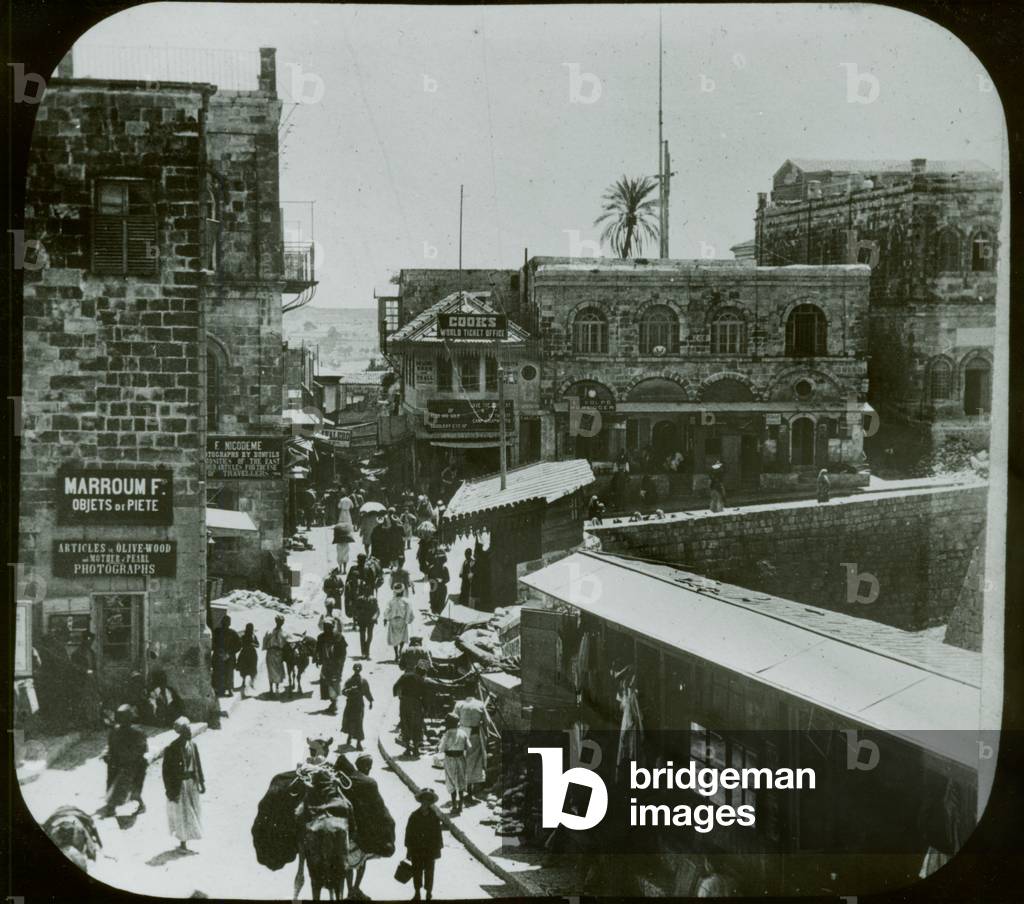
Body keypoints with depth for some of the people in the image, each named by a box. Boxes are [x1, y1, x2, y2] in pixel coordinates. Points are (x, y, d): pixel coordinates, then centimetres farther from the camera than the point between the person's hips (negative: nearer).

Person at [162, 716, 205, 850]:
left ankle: (184, 843, 22)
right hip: (179, 785, -6)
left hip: (192, 783, 6)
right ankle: (183, 843, 12)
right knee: (182, 813, 1)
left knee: (192, 813, 10)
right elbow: (166, 770, -12)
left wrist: (201, 782, 10)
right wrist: (169, 789, -13)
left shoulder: (193, 745, 3)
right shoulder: (171, 748, -15)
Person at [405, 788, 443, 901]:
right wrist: (409, 849, -2)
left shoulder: (434, 816, -5)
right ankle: (417, 893, 24)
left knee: (429, 871, 8)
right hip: (416, 849, 1)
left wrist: (437, 848, -2)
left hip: (430, 850, -1)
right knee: (417, 871, 10)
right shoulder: (414, 816, -5)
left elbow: (438, 833, -1)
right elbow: (409, 832, -2)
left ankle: (428, 894, 22)